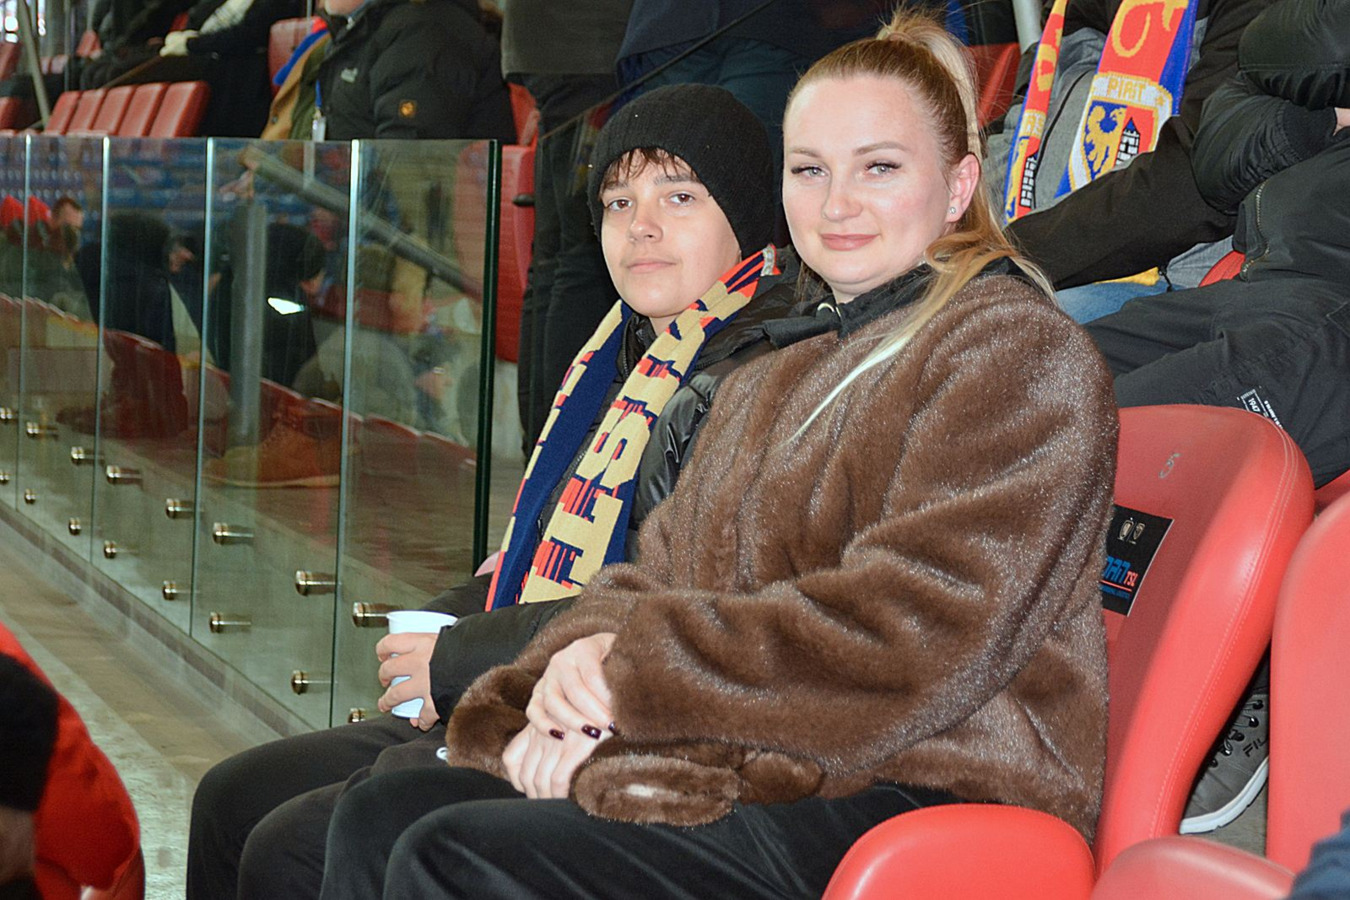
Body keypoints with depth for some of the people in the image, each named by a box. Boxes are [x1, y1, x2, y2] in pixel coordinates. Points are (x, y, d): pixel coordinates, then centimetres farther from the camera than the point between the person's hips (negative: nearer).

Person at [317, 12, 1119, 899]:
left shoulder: (1020, 352, -7)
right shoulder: (776, 383, 23)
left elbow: (920, 636, -18)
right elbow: (665, 567, 18)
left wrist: (637, 673, -13)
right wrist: (587, 654, -8)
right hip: (767, 771, 8)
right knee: (381, 817, -7)